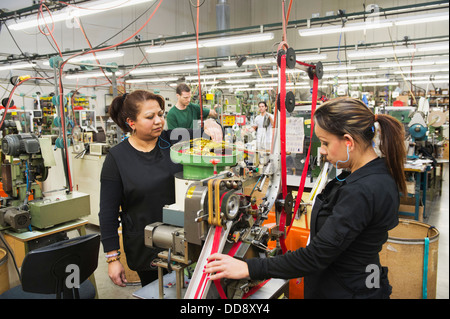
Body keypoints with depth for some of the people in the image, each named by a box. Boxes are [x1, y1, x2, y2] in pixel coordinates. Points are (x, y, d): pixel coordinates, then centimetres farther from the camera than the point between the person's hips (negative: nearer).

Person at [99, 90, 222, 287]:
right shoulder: (117, 158, -8)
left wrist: (210, 127, -23)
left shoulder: (173, 141, -3)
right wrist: (113, 258, -7)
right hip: (145, 251, -2)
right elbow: (108, 212, -6)